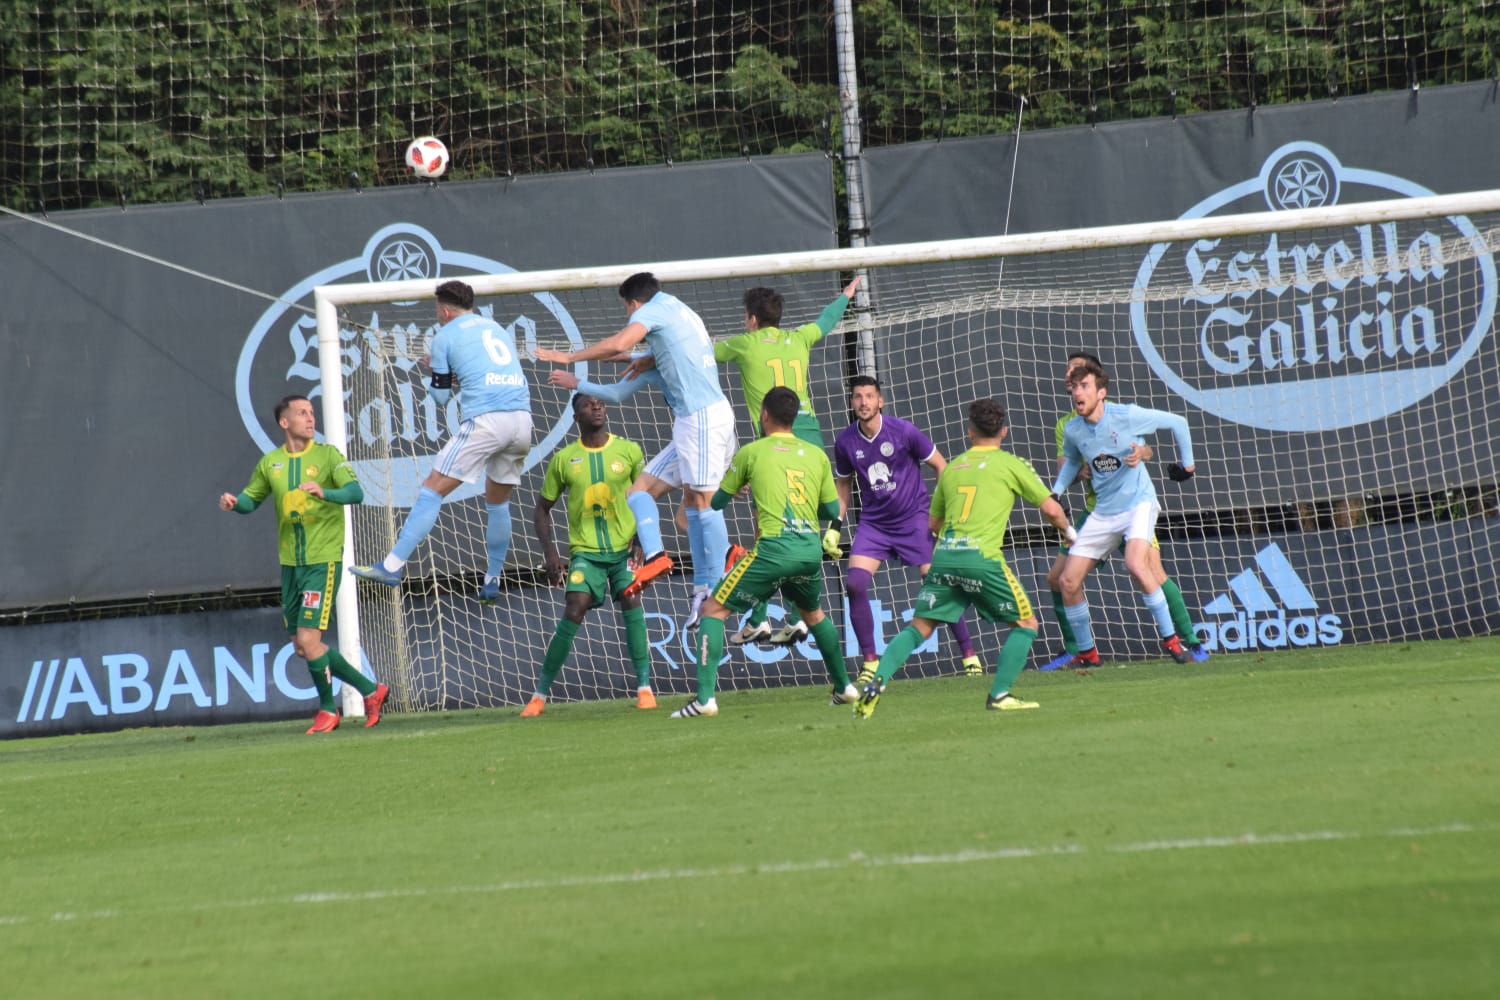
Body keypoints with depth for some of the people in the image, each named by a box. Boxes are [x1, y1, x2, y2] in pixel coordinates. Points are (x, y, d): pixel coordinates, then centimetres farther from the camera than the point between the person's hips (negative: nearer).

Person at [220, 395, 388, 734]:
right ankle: (370, 690, 19)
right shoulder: (270, 463, 9)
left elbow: (356, 492, -16)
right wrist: (233, 502, -3)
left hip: (323, 559, -6)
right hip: (290, 563, 6)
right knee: (303, 647, 7)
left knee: (308, 639, -12)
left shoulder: (327, 455, -4)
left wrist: (325, 493, -35)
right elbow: (250, 499, 20)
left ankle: (328, 709, 8)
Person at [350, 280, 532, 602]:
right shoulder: (496, 328, 24)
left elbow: (440, 397, 11)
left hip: (485, 419, -6)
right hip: (522, 417, 6)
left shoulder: (445, 337, 8)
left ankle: (392, 566, -13)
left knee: (431, 491, -5)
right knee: (498, 502, 21)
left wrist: (438, 372, 30)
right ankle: (492, 584, 23)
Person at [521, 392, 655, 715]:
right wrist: (550, 553, -1)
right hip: (585, 551, 0)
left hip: (625, 547, 0)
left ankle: (644, 687, -9)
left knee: (631, 604, -20)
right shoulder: (564, 459, 2)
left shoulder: (629, 451, 1)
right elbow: (543, 507, 10)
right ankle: (540, 693, -4)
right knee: (573, 614, -14)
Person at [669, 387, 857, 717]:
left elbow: (717, 502, 15)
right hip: (811, 548, 5)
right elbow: (832, 511, 19)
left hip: (774, 548, -5)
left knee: (713, 610, 3)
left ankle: (705, 698, -10)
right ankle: (844, 687, 37)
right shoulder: (816, 455, 15)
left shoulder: (751, 452, 6)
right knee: (813, 613, 33)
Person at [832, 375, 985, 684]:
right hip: (873, 524, 3)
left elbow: (940, 465, -2)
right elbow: (843, 484, 15)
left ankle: (969, 655, 7)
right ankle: (870, 662, -4)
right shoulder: (845, 441, -3)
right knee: (855, 584, -15)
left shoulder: (903, 431, -12)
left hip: (914, 519, -3)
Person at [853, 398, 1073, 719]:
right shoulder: (1010, 464, 6)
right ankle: (999, 695, 2)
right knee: (1025, 623, 12)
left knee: (919, 627, 11)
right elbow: (1051, 509, 6)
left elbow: (933, 522, 28)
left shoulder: (953, 467, 19)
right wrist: (1068, 531, 26)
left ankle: (876, 682, -8)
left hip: (944, 557, 4)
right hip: (982, 558, -4)